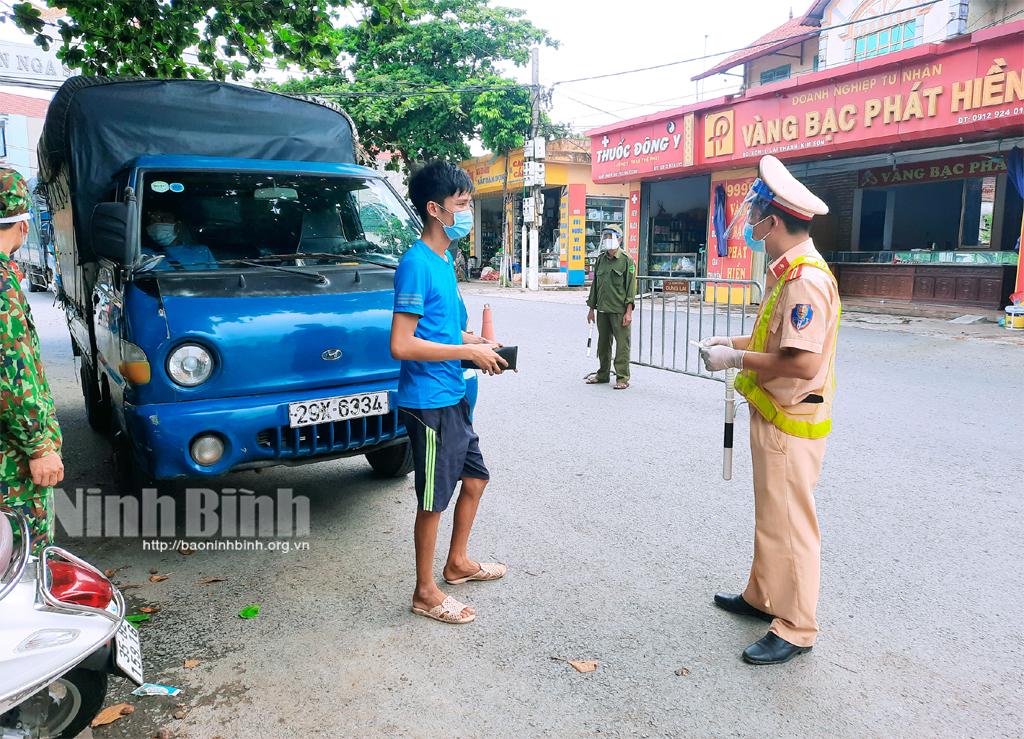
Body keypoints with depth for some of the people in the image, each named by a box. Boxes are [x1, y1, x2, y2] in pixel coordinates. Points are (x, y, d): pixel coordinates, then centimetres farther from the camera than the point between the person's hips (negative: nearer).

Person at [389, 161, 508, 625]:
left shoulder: (443, 259, 11)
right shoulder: (416, 264, -18)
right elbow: (401, 345, -24)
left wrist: (475, 342, 5)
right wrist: (469, 352, -19)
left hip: (453, 397, 10)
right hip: (429, 402, -10)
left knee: (475, 477, 20)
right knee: (434, 499, 2)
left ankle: (458, 563, 39)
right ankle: (425, 593, 20)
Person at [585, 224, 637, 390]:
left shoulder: (626, 260, -4)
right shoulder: (600, 259, 12)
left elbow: (631, 287, -7)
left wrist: (629, 311, -13)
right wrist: (591, 308, 15)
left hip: (619, 311, -6)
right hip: (602, 309, 6)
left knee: (622, 344, -2)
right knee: (603, 343, 14)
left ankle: (622, 378, 4)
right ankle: (603, 374, 25)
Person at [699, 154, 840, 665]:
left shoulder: (805, 278, -23)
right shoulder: (789, 272, 9)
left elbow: (804, 361, -30)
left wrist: (737, 360, -20)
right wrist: (736, 342, 9)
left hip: (791, 422, -10)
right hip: (774, 416, 10)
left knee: (788, 525, 2)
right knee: (770, 516, 22)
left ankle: (795, 630, 17)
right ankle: (762, 596, 38)